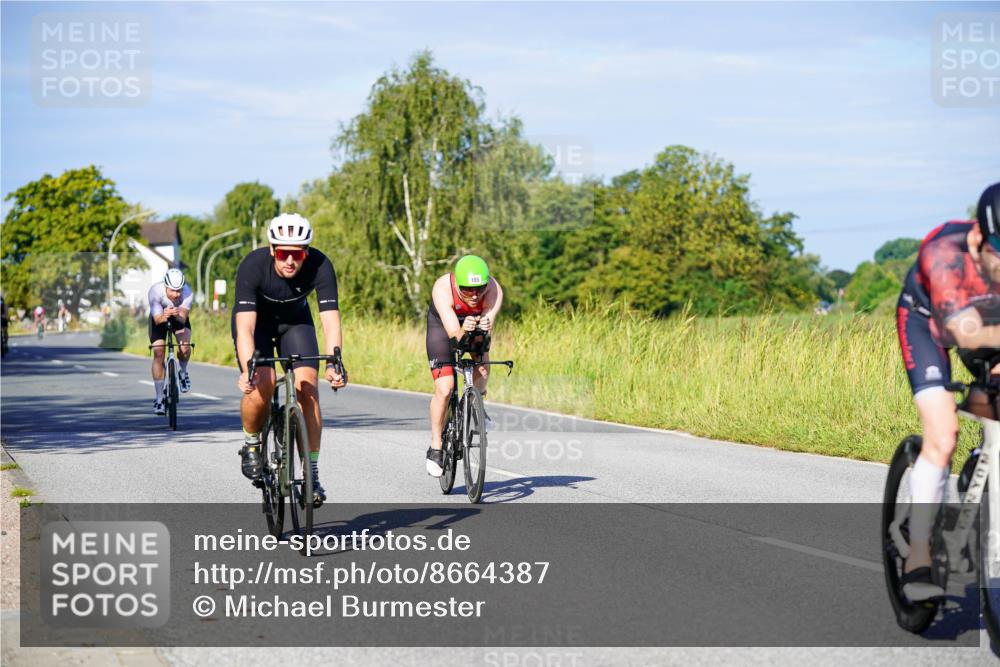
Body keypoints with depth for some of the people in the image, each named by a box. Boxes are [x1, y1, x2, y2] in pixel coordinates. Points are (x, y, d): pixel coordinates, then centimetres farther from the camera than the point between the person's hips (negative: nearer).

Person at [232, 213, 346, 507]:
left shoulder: (320, 265, -30)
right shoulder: (253, 265, -35)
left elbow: (331, 320, -35)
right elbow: (245, 327, -39)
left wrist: (334, 363, -52)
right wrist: (248, 370, -55)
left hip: (295, 320, 2)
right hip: (256, 320, -2)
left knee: (307, 387, -17)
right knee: (261, 385, -25)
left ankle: (312, 472, -9)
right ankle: (251, 443, 5)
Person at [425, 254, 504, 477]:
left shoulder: (494, 290, -34)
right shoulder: (442, 289, -38)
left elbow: (488, 324, -43)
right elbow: (453, 333, -44)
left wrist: (485, 328, -66)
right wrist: (463, 331, -66)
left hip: (476, 323, 3)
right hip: (442, 325, -3)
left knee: (482, 363, -24)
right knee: (444, 388, -14)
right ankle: (435, 448, 1)